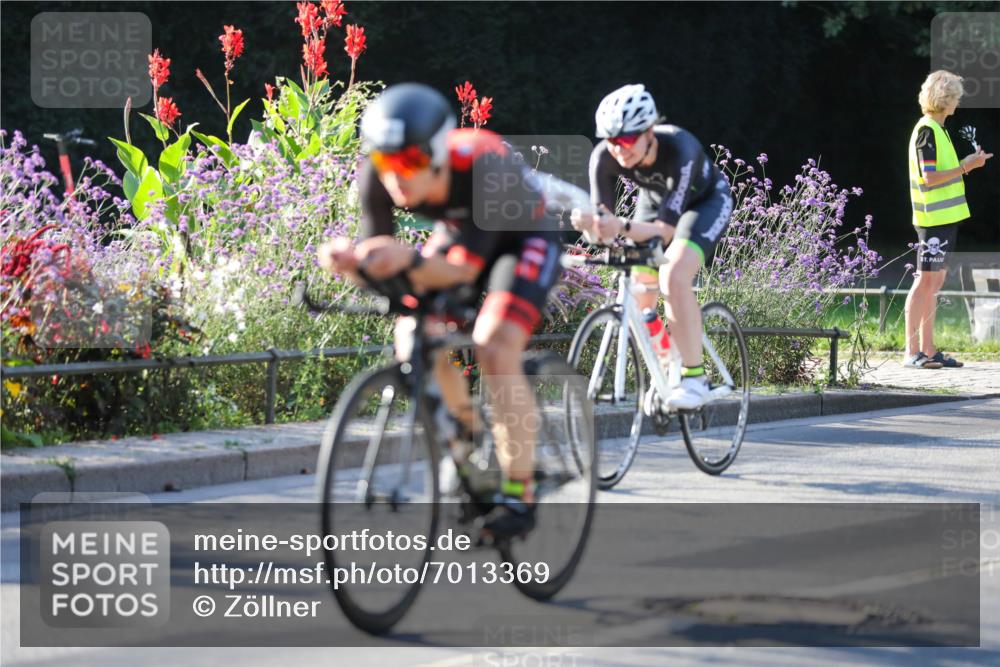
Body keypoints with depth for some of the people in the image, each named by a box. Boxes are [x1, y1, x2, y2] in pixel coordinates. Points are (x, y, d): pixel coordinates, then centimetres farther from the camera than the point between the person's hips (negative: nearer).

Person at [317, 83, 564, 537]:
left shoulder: (482, 167, -40)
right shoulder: (377, 176, -26)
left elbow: (463, 270, -38)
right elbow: (379, 264, -21)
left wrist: (410, 261, -58)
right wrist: (349, 260, -45)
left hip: (526, 237, -6)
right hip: (459, 232, 6)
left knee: (494, 348, -25)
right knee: (414, 338, -14)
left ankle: (519, 495, -17)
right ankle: (468, 428, 15)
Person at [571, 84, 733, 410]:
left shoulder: (680, 151, -40)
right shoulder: (604, 157, -28)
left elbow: (665, 230, -41)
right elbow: (603, 220, -25)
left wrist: (623, 227, -59)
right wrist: (590, 224, -50)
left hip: (705, 202, -5)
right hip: (655, 201, 5)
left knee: (674, 274, -29)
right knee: (639, 292, -4)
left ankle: (694, 378, -23)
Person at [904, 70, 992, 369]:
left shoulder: (937, 129, 17)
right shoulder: (927, 131, -13)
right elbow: (930, 178, -19)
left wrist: (968, 162, 15)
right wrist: (966, 166, -18)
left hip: (945, 217, 10)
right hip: (934, 218, -10)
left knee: (935, 282, 10)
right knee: (925, 281, -9)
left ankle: (928, 350, 13)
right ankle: (912, 352, -9)